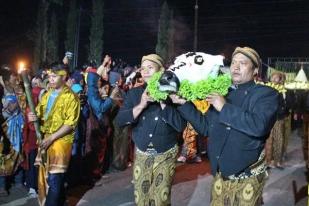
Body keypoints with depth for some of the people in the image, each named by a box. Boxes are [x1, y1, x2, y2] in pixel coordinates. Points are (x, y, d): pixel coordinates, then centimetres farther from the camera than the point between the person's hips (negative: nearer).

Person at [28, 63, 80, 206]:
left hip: (61, 141, -7)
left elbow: (70, 123, -14)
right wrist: (33, 116, -7)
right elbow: (39, 113, 18)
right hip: (45, 140, 7)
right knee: (44, 177, 13)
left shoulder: (70, 97, -9)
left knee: (54, 179, -8)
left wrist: (52, 138, -19)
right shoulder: (47, 95, 12)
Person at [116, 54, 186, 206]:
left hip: (166, 155, -2)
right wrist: (141, 106, -23)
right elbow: (120, 120, -11)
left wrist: (163, 103, -24)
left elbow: (180, 126, -19)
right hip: (141, 154, 3)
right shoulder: (134, 93, -2)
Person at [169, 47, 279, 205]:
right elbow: (205, 127, 12)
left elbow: (259, 126, -27)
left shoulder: (266, 94, -8)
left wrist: (224, 108, -21)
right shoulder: (220, 93, 7)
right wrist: (184, 103, 4)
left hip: (247, 179, -5)